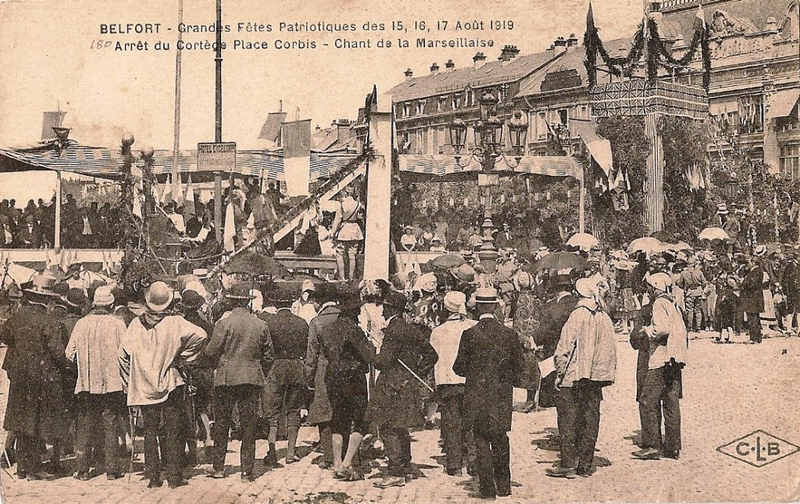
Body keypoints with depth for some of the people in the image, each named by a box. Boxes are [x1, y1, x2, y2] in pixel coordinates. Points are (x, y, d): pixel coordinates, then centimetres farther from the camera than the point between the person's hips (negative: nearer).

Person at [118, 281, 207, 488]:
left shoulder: (136, 324, -1)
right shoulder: (175, 322, -8)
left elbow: (123, 353, -1)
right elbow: (200, 335, -19)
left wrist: (127, 382, 9)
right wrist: (182, 357, -6)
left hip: (144, 386, 2)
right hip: (170, 384, -2)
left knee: (150, 432, 8)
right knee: (172, 431, 5)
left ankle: (152, 477, 10)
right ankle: (174, 477, 6)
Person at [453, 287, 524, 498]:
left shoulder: (470, 334, -11)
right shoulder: (510, 334, -4)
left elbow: (459, 368, -5)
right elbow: (519, 366, 4)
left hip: (477, 395, -2)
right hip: (502, 395, 2)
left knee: (481, 441, 6)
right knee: (501, 439, 16)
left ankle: (488, 489, 6)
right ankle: (503, 486, 22)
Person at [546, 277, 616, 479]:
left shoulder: (577, 315, -10)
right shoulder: (605, 318, 5)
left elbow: (565, 348, -10)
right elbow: (610, 349, 10)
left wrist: (560, 372, -2)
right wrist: (608, 373, 17)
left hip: (575, 375, -5)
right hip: (597, 376, 5)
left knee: (569, 420, 0)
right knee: (590, 420, 9)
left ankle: (568, 465, -1)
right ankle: (585, 465, 13)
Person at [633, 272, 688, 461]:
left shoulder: (660, 303, -8)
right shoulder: (673, 304, 19)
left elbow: (662, 328, -21)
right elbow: (683, 331, 18)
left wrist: (647, 330, -5)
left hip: (661, 360, -9)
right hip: (675, 359, 9)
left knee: (649, 401, -7)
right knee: (671, 403, 10)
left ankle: (652, 446, -10)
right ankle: (673, 446, 12)